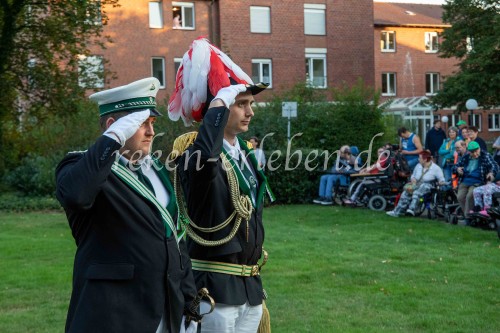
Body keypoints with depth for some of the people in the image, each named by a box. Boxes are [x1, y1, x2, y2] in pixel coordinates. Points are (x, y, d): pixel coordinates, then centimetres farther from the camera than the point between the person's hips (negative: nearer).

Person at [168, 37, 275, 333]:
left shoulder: (246, 152, 10)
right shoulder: (193, 153, -15)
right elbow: (204, 155, -43)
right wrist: (219, 103, -29)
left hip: (250, 284, 8)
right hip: (216, 287, -8)